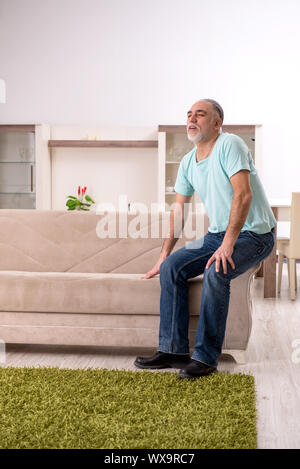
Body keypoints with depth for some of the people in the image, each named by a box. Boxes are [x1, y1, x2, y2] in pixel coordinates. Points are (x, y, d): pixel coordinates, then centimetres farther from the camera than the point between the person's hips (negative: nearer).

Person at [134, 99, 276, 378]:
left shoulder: (229, 145, -15)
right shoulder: (188, 163, 9)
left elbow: (243, 194, -25)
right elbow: (178, 211, 14)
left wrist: (227, 245, -30)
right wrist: (163, 256, 9)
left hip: (254, 234, -7)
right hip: (218, 234, 7)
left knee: (215, 272, -32)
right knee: (172, 267, -11)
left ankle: (206, 357, -20)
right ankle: (173, 350, -6)